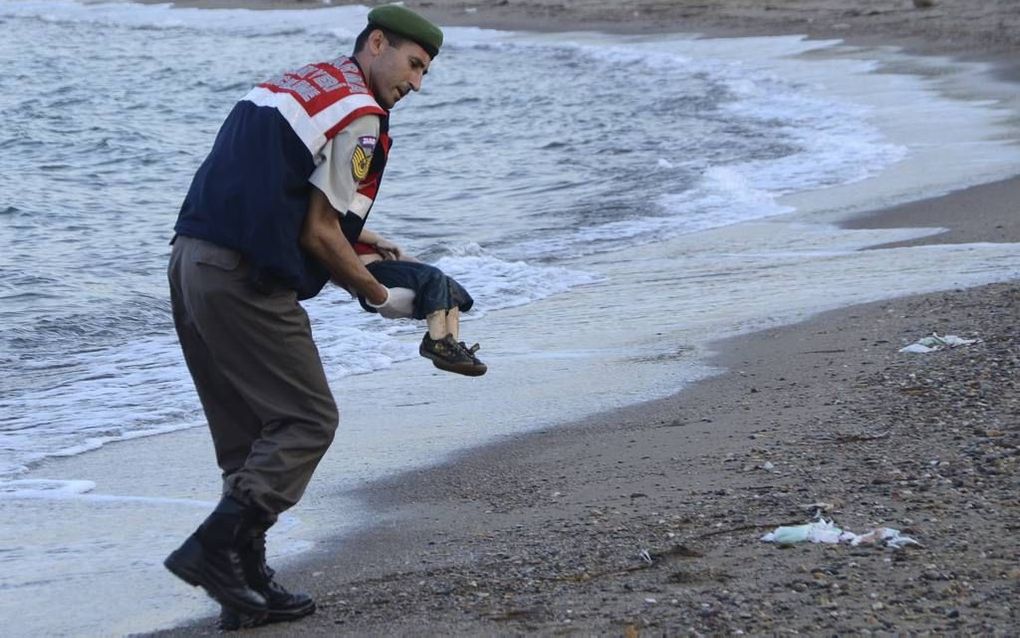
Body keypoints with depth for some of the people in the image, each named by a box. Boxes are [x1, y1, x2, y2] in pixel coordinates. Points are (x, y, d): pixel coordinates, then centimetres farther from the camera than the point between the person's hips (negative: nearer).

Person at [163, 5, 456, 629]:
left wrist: (361, 241, 27)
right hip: (245, 280, -10)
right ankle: (214, 547, -9)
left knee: (249, 434, 14)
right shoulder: (359, 115, -7)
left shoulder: (296, 82, 22)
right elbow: (319, 236, -9)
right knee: (308, 420, -2)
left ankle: (247, 580, 15)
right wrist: (380, 296, 5)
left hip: (190, 259, 10)